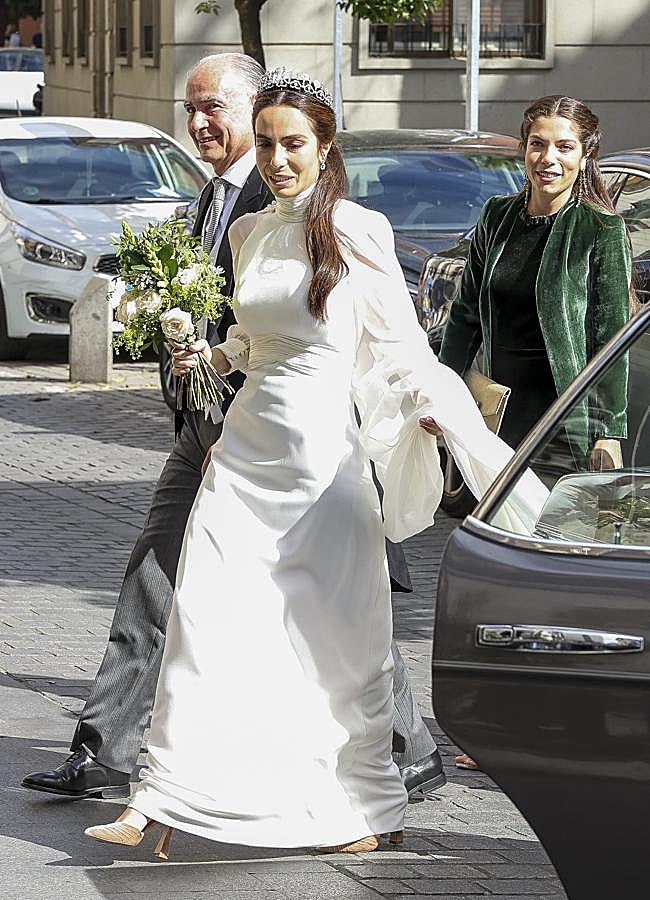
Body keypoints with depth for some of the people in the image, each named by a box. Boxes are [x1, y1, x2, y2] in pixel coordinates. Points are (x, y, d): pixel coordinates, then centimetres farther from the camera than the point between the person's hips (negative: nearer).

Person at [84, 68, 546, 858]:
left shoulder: (356, 232, -6)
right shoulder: (248, 233, 11)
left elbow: (399, 344, -4)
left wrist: (427, 403, -20)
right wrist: (215, 356, 7)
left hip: (323, 450, -5)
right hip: (247, 446, 5)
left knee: (336, 635, 1)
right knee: (206, 621, -3)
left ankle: (368, 810, 14)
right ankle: (162, 801, -3)